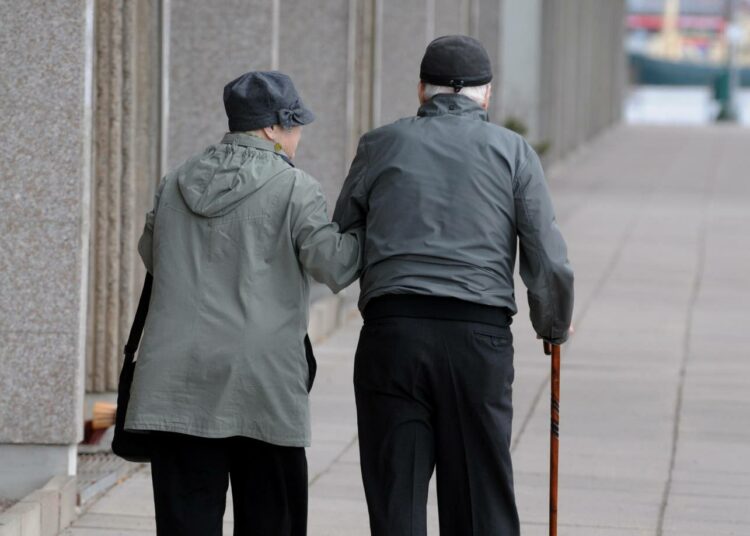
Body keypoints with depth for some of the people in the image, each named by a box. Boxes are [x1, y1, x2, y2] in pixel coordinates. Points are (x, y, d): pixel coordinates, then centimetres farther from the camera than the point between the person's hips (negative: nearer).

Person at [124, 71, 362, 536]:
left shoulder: (176, 185, 13)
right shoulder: (293, 188, -4)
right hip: (262, 385, -4)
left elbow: (151, 254, 26)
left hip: (177, 388, 4)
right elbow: (335, 263, -12)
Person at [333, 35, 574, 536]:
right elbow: (550, 267, 3)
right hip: (479, 340, 0)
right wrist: (555, 326, 22)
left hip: (391, 334, 1)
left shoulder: (381, 144, 12)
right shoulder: (512, 150, 9)